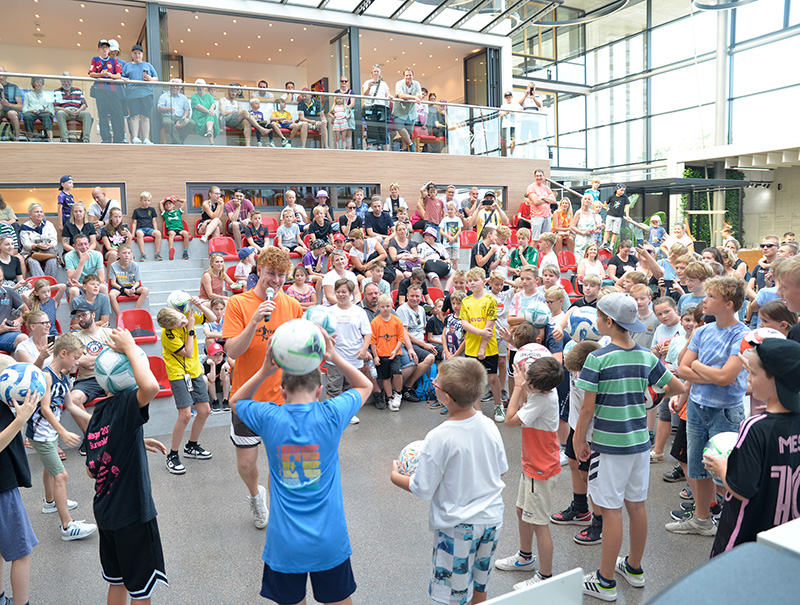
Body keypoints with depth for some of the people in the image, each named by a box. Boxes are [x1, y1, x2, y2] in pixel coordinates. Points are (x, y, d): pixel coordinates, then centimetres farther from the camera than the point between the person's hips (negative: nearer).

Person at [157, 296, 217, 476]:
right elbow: (188, 352, -20)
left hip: (195, 371, 7)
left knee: (205, 410, 7)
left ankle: (191, 446, 28)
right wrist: (190, 329, -21)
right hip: (178, 374, -6)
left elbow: (212, 318, 1)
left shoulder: (187, 316, -7)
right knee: (185, 415, -15)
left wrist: (200, 305, -16)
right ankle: (172, 455, 3)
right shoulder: (167, 334, -23)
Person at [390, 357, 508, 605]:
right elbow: (501, 470, 6)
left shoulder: (439, 438, -26)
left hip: (457, 526, -6)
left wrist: (395, 476, 1)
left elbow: (423, 489, -17)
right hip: (491, 518, 6)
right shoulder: (488, 425, -8)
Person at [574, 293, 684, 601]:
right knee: (637, 505, 18)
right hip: (640, 441, 6)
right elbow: (678, 387, 10)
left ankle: (605, 582, 15)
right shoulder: (647, 356, 0)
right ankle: (634, 568, 36)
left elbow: (588, 408, -16)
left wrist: (578, 440, -3)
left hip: (609, 445, -6)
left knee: (611, 510, 2)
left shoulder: (597, 359, -17)